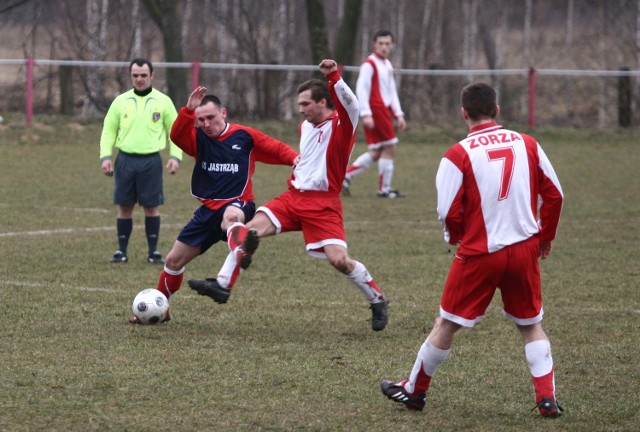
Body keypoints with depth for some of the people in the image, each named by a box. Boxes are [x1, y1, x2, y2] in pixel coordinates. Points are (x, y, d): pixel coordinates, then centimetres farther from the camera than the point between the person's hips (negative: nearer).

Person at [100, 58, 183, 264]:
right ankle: (122, 250, 12)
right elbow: (109, 130, 9)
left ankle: (153, 251, 7)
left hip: (151, 160, -1)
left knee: (152, 206, 0)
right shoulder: (121, 101, 6)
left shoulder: (163, 101, 3)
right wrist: (105, 156, -2)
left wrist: (175, 156, -5)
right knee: (124, 206, 4)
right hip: (125, 159, 1)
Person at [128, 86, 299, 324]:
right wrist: (188, 110, -30)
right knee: (174, 259, 9)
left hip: (237, 204, -5)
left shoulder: (244, 136, -1)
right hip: (208, 209, 5)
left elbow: (276, 149, 3)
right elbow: (177, 136, -16)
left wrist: (295, 158, -18)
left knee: (231, 216, -46)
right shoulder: (199, 139, 5)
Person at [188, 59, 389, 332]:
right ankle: (222, 286, -7)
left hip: (323, 204, -7)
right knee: (249, 231, -9)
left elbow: (350, 105, -32)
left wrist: (334, 77, -43)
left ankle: (377, 300, 5)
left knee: (339, 259, -17)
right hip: (294, 196, 7)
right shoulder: (305, 126, 15)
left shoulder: (340, 125, -9)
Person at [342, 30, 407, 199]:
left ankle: (345, 176, 7)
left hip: (384, 111, 9)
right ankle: (384, 189, 2)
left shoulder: (387, 65, 19)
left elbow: (392, 92, 24)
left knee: (375, 153, 6)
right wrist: (366, 114, -20)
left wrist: (398, 115, 19)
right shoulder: (370, 64, -9)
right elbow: (361, 89, -14)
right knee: (390, 147, -5)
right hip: (376, 110, -9)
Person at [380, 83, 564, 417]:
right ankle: (547, 398, 7)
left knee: (446, 324, 11)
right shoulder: (527, 144, 1)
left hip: (479, 254, -3)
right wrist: (545, 236, 19)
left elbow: (449, 213, -12)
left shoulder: (458, 155, -11)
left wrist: (457, 238, 10)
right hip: (525, 249, 3)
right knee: (531, 325, 17)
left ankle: (414, 391, 24)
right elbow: (554, 194, 5)